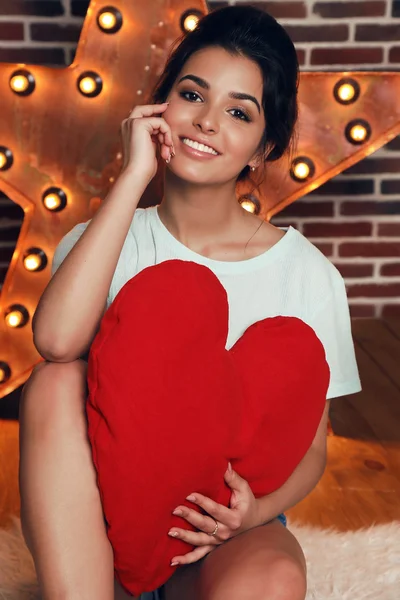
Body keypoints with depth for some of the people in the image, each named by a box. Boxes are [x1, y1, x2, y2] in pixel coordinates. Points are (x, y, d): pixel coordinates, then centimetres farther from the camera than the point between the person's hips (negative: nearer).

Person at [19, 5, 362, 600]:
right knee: (56, 380, -26)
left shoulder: (308, 275, -7)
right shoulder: (105, 241, -3)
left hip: (225, 532, -1)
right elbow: (56, 340, -27)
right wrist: (135, 173, -20)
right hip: (98, 522, 2)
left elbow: (309, 449, -1)